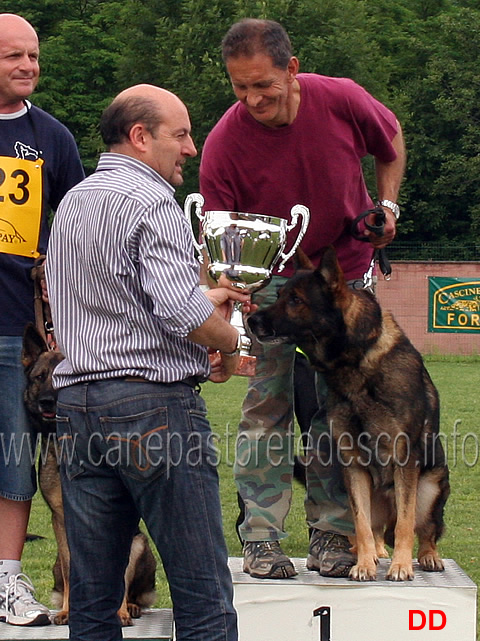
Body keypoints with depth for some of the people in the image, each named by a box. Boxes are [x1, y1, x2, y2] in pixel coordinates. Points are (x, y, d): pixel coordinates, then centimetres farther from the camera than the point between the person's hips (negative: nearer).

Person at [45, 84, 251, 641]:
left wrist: (204, 297, 25)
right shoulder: (151, 202, -9)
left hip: (77, 402, 8)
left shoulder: (72, 202, 18)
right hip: (154, 405, -8)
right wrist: (227, 340, -2)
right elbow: (180, 313, -21)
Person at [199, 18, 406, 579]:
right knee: (267, 403, -5)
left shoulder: (342, 101, -19)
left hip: (344, 268, 2)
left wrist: (386, 204, -5)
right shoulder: (223, 143, -23)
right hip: (269, 277, -1)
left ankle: (331, 532, 8)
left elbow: (391, 144, 5)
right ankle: (261, 537, 0)